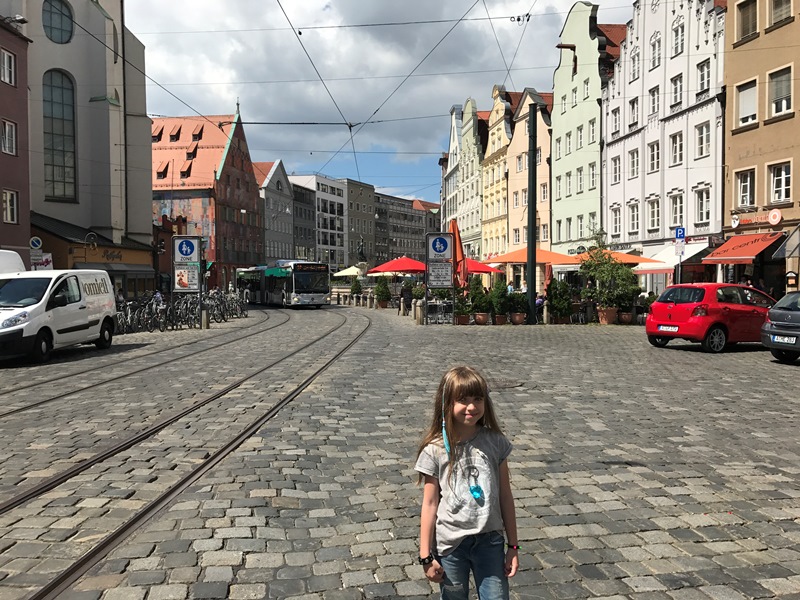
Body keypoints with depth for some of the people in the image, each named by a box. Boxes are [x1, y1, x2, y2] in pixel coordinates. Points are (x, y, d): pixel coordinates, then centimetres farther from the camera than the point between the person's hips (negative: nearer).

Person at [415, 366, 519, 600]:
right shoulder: (435, 449, -10)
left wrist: (513, 545, 5)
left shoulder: (495, 442, -4)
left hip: (490, 540, 1)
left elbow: (505, 496, 2)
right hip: (450, 544, -1)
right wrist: (426, 555, -3)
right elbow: (430, 503, -5)